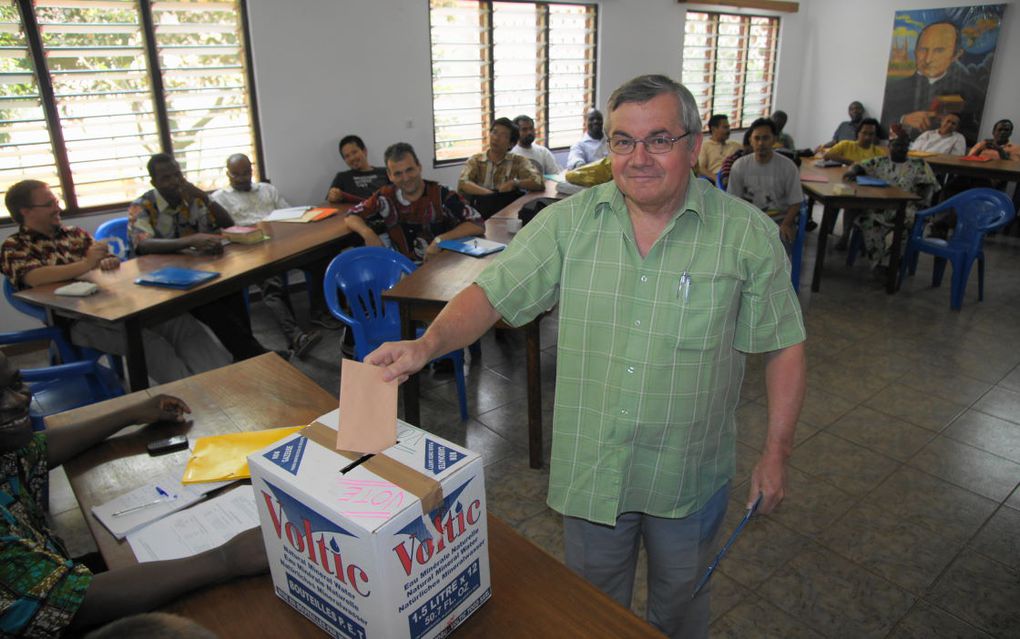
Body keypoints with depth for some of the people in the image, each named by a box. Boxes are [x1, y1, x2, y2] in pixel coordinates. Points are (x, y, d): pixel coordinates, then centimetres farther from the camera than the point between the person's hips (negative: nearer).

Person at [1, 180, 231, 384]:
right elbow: (34, 278, -14)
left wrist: (109, 262, -5)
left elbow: (109, 261, 21)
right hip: (78, 321, -5)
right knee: (146, 340, -33)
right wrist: (85, 265, -27)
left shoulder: (76, 234, 25)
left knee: (181, 321, -21)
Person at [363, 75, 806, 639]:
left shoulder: (748, 235, -9)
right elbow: (493, 293, -10)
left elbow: (783, 346, -3)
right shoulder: (569, 222, -7)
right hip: (590, 468, 1)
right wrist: (427, 344, -27)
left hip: (689, 476, 0)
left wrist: (775, 453, -4)